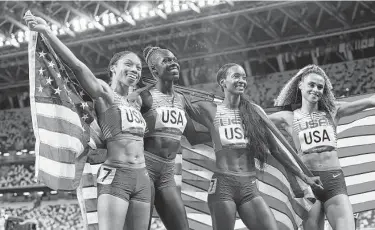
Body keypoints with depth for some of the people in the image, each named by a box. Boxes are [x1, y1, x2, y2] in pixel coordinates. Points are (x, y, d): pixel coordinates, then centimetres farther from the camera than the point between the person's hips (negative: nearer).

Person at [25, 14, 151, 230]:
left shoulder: (137, 101, 18)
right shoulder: (103, 93, 0)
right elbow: (77, 65, -14)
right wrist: (47, 32, -23)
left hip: (142, 177, 7)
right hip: (115, 175, -7)